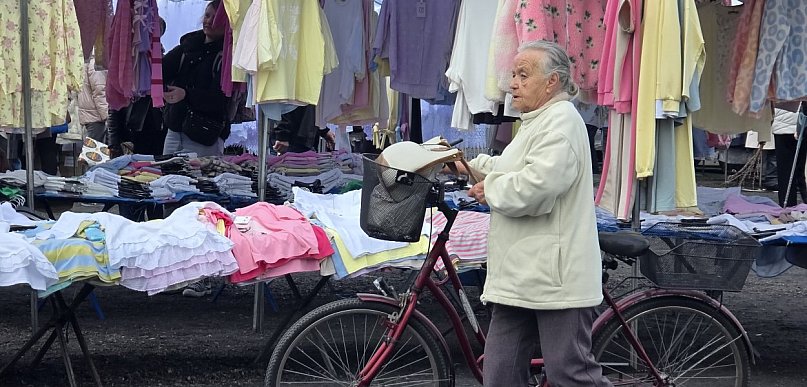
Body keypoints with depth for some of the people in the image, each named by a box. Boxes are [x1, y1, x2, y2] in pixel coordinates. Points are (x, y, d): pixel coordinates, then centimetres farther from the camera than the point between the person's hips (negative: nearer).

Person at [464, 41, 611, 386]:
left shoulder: (562, 121, -13)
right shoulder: (537, 122, 21)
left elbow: (535, 187, -25)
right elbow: (512, 169, 36)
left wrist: (490, 189, -8)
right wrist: (471, 165, 21)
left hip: (555, 277, -11)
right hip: (520, 277, 11)